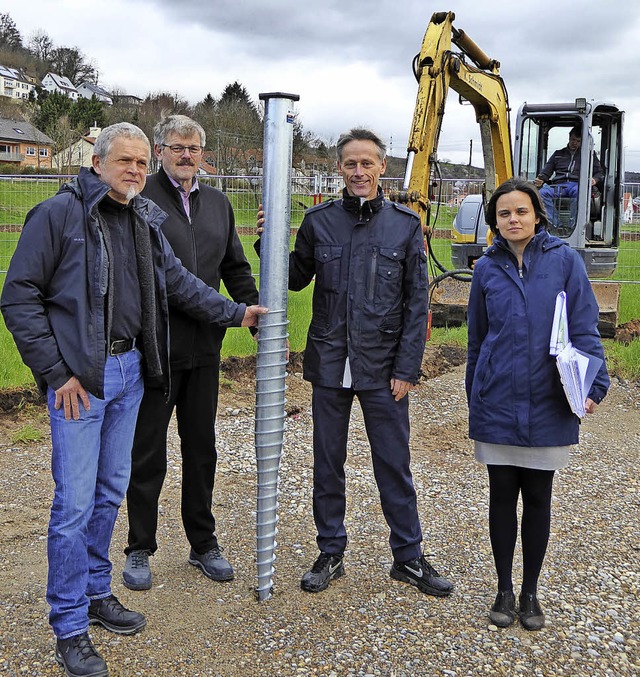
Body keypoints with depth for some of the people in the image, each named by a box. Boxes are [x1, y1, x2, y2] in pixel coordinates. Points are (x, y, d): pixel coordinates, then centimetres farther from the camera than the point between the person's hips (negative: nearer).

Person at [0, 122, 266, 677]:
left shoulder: (145, 220, 9)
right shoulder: (59, 213, -11)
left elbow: (178, 281, 16)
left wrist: (235, 313, 9)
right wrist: (56, 372, -13)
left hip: (129, 370, 7)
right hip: (79, 377, -7)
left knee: (111, 490, 17)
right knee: (75, 502, -2)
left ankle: (96, 591, 34)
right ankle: (70, 625, 14)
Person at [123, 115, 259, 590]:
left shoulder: (218, 203, 12)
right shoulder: (140, 200, -8)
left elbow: (236, 270, 15)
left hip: (204, 347, 6)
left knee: (201, 448, 15)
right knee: (147, 452, 8)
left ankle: (203, 543, 31)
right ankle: (140, 550, 24)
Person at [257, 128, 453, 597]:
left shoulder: (405, 224, -1)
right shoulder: (319, 221, 2)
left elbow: (417, 303, -1)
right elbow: (297, 279, 13)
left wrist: (407, 369, -6)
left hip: (383, 368, -1)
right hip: (330, 364, 2)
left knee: (394, 464, 7)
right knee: (328, 464, 11)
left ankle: (408, 556, 23)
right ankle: (331, 553, 27)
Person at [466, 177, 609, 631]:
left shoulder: (564, 260, -3)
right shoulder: (488, 269, 4)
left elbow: (584, 328, -2)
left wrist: (594, 383, -14)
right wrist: (476, 400, 13)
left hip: (548, 406, -1)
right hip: (497, 403, 1)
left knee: (538, 499, 11)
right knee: (503, 496, 9)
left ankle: (531, 593, 27)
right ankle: (505, 590, 25)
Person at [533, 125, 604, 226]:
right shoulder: (558, 154, 32)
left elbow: (599, 172, 20)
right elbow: (546, 171, 24)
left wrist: (594, 179, -5)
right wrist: (540, 180, 0)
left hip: (577, 184, -2)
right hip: (558, 185, 2)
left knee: (579, 192, -42)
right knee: (543, 193, -34)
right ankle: (552, 224, -42)